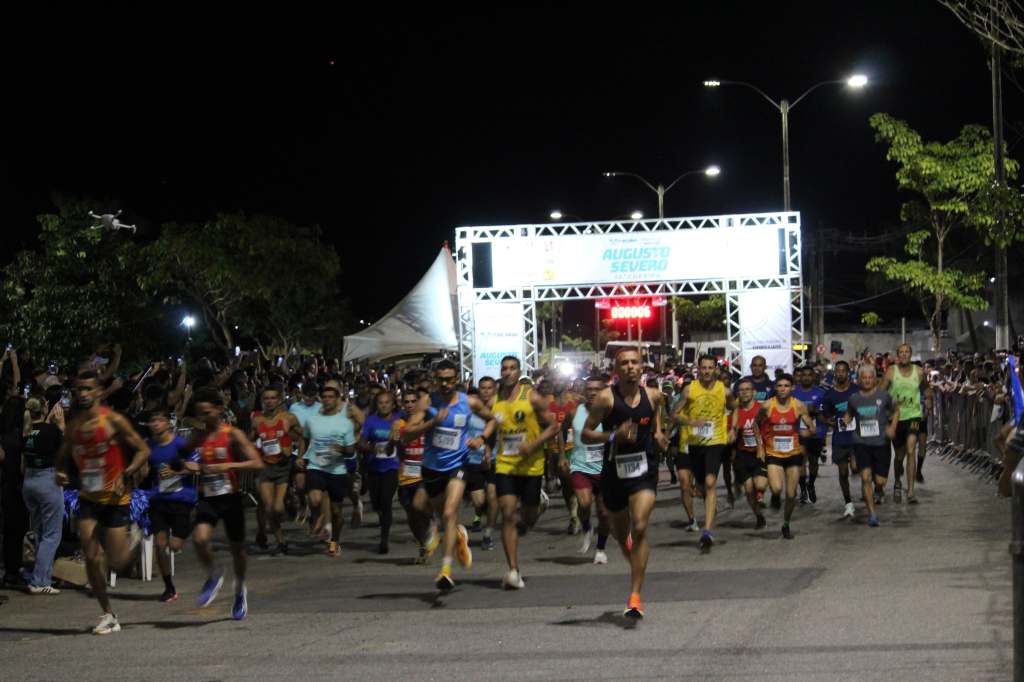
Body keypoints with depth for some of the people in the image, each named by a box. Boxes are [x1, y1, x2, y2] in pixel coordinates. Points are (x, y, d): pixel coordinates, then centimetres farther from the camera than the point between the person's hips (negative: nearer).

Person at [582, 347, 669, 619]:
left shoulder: (652, 396, -1)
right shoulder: (606, 398, -10)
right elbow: (586, 434, -9)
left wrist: (658, 435, 3)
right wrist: (614, 435, -25)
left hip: (644, 469, 0)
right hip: (614, 471, 0)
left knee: (640, 528, -16)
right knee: (620, 531, 16)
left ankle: (635, 596, -16)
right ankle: (635, 559, 53)